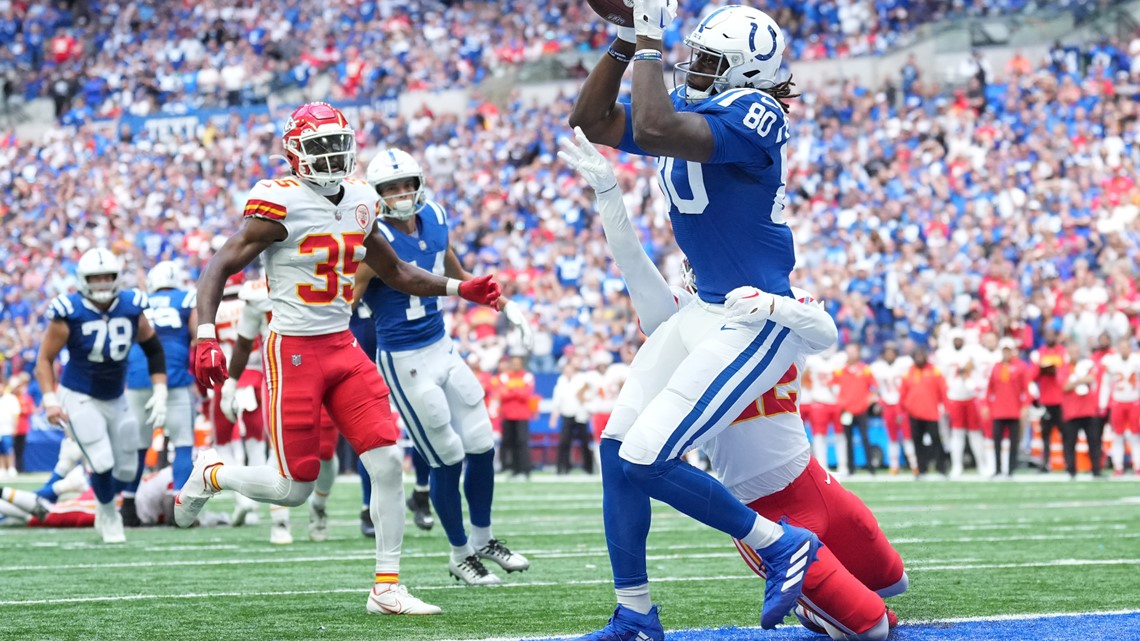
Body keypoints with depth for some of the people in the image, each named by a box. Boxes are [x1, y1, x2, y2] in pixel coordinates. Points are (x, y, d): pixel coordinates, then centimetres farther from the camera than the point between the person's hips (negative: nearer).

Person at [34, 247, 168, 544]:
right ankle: (108, 515, 16)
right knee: (102, 464, -14)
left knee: (127, 469, 8)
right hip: (79, 399, -5)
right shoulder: (68, 313, -18)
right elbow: (45, 358, -9)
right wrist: (50, 400, -19)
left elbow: (153, 349, 7)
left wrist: (160, 392, 0)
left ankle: (105, 509, 39)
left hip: (116, 400, 5)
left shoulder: (131, 308, -7)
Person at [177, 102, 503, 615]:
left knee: (387, 463, -5)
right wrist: (206, 338, -28)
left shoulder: (359, 203, 8)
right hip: (293, 351, -6)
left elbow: (397, 273, 22)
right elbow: (218, 269, -15)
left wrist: (459, 289, 12)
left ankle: (387, 588, 3)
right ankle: (210, 475, 26)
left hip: (342, 347, 6)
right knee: (294, 489, -3)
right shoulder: (281, 204, -14)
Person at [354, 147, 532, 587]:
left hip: (443, 348, 7)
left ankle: (482, 539, 32)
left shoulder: (433, 220, 2)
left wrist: (505, 305, 20)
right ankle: (460, 554, 20)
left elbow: (458, 277, 20)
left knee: (482, 447, 11)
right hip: (405, 362, -7)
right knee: (447, 459, 1)